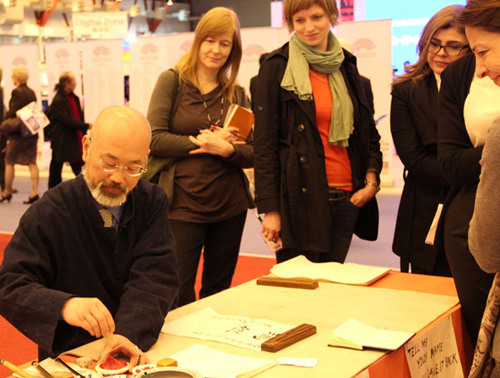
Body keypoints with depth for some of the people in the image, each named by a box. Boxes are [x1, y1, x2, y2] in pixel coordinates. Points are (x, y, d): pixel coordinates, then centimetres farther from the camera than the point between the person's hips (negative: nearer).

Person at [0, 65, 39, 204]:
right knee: (32, 162, 5)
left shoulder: (17, 92, -13)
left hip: (18, 132, -7)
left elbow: (13, 113, -16)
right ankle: (34, 192, -1)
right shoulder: (31, 92, 9)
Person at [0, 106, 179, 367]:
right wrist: (64, 306, -31)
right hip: (70, 355, -3)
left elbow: (154, 275, -7)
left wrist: (130, 333, -26)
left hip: (142, 347, 4)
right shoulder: (47, 214, -6)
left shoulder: (153, 202, 3)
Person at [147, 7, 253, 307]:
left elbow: (253, 154, 5)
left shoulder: (237, 94, 8)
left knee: (218, 293, 14)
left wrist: (227, 149, -15)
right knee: (179, 297, -1)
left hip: (230, 206, 3)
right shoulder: (173, 81, 0)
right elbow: (154, 140, -9)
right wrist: (205, 142, -14)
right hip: (183, 205, -3)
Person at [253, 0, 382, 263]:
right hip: (301, 198, -5)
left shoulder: (346, 67, 12)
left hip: (346, 199, 5)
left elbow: (368, 130, 20)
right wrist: (270, 209, -12)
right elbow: (264, 142, -7)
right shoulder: (277, 67, -3)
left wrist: (371, 181, 4)